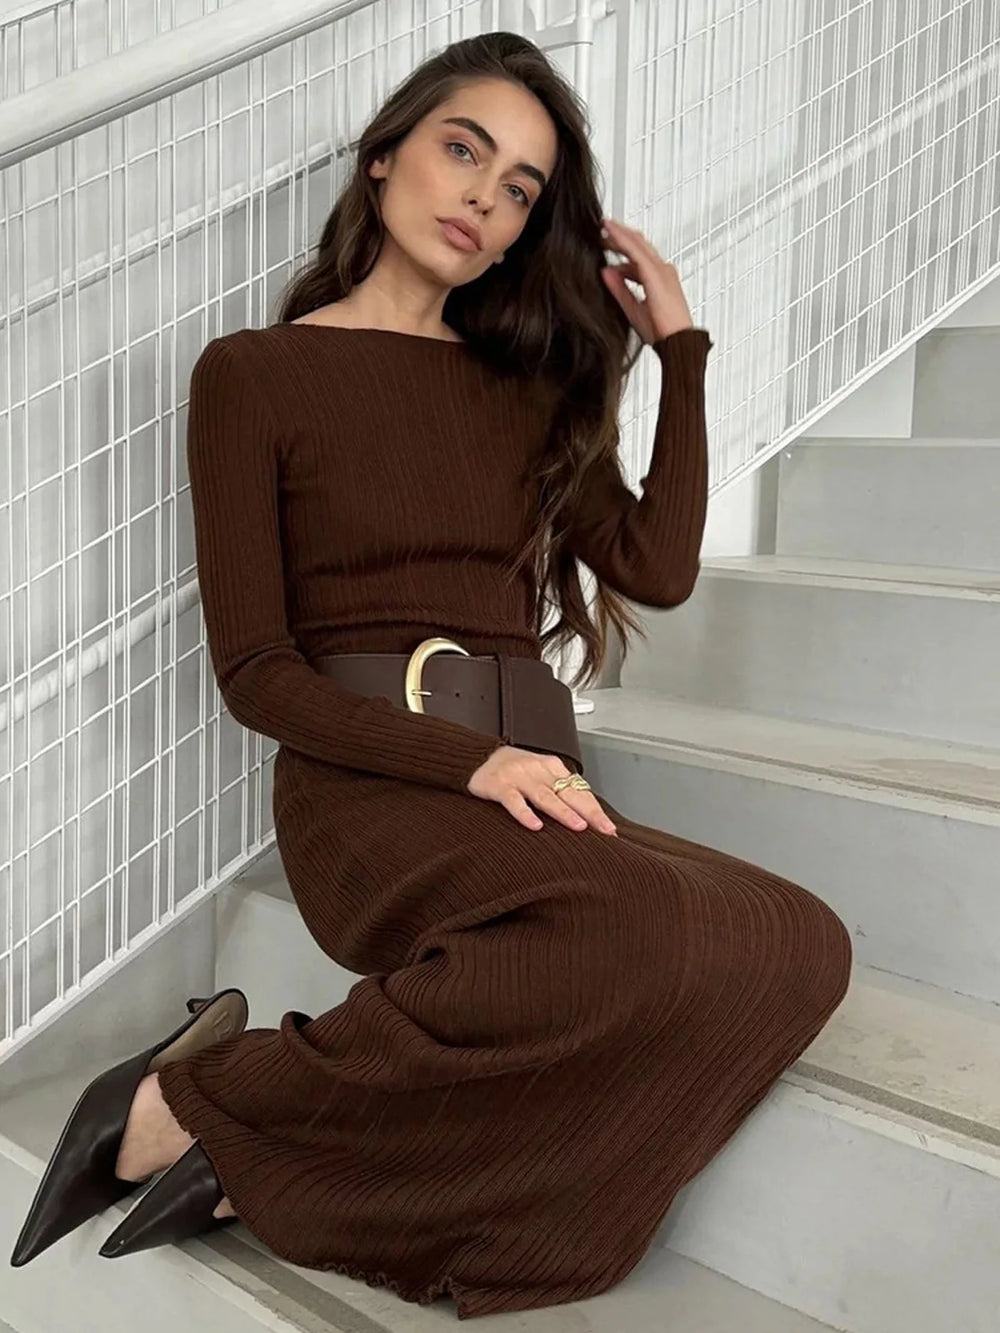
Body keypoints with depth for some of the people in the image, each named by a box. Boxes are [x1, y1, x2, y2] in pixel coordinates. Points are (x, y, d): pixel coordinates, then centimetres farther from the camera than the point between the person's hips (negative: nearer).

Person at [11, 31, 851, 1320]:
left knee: (797, 946, -24)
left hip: (530, 782, 6)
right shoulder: (254, 373, 6)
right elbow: (255, 671, -2)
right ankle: (203, 1100, -18)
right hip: (372, 785, -5)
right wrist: (468, 759, -15)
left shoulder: (523, 384, 21)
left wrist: (678, 343, 12)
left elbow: (658, 568, 10)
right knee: (642, 939, -35)